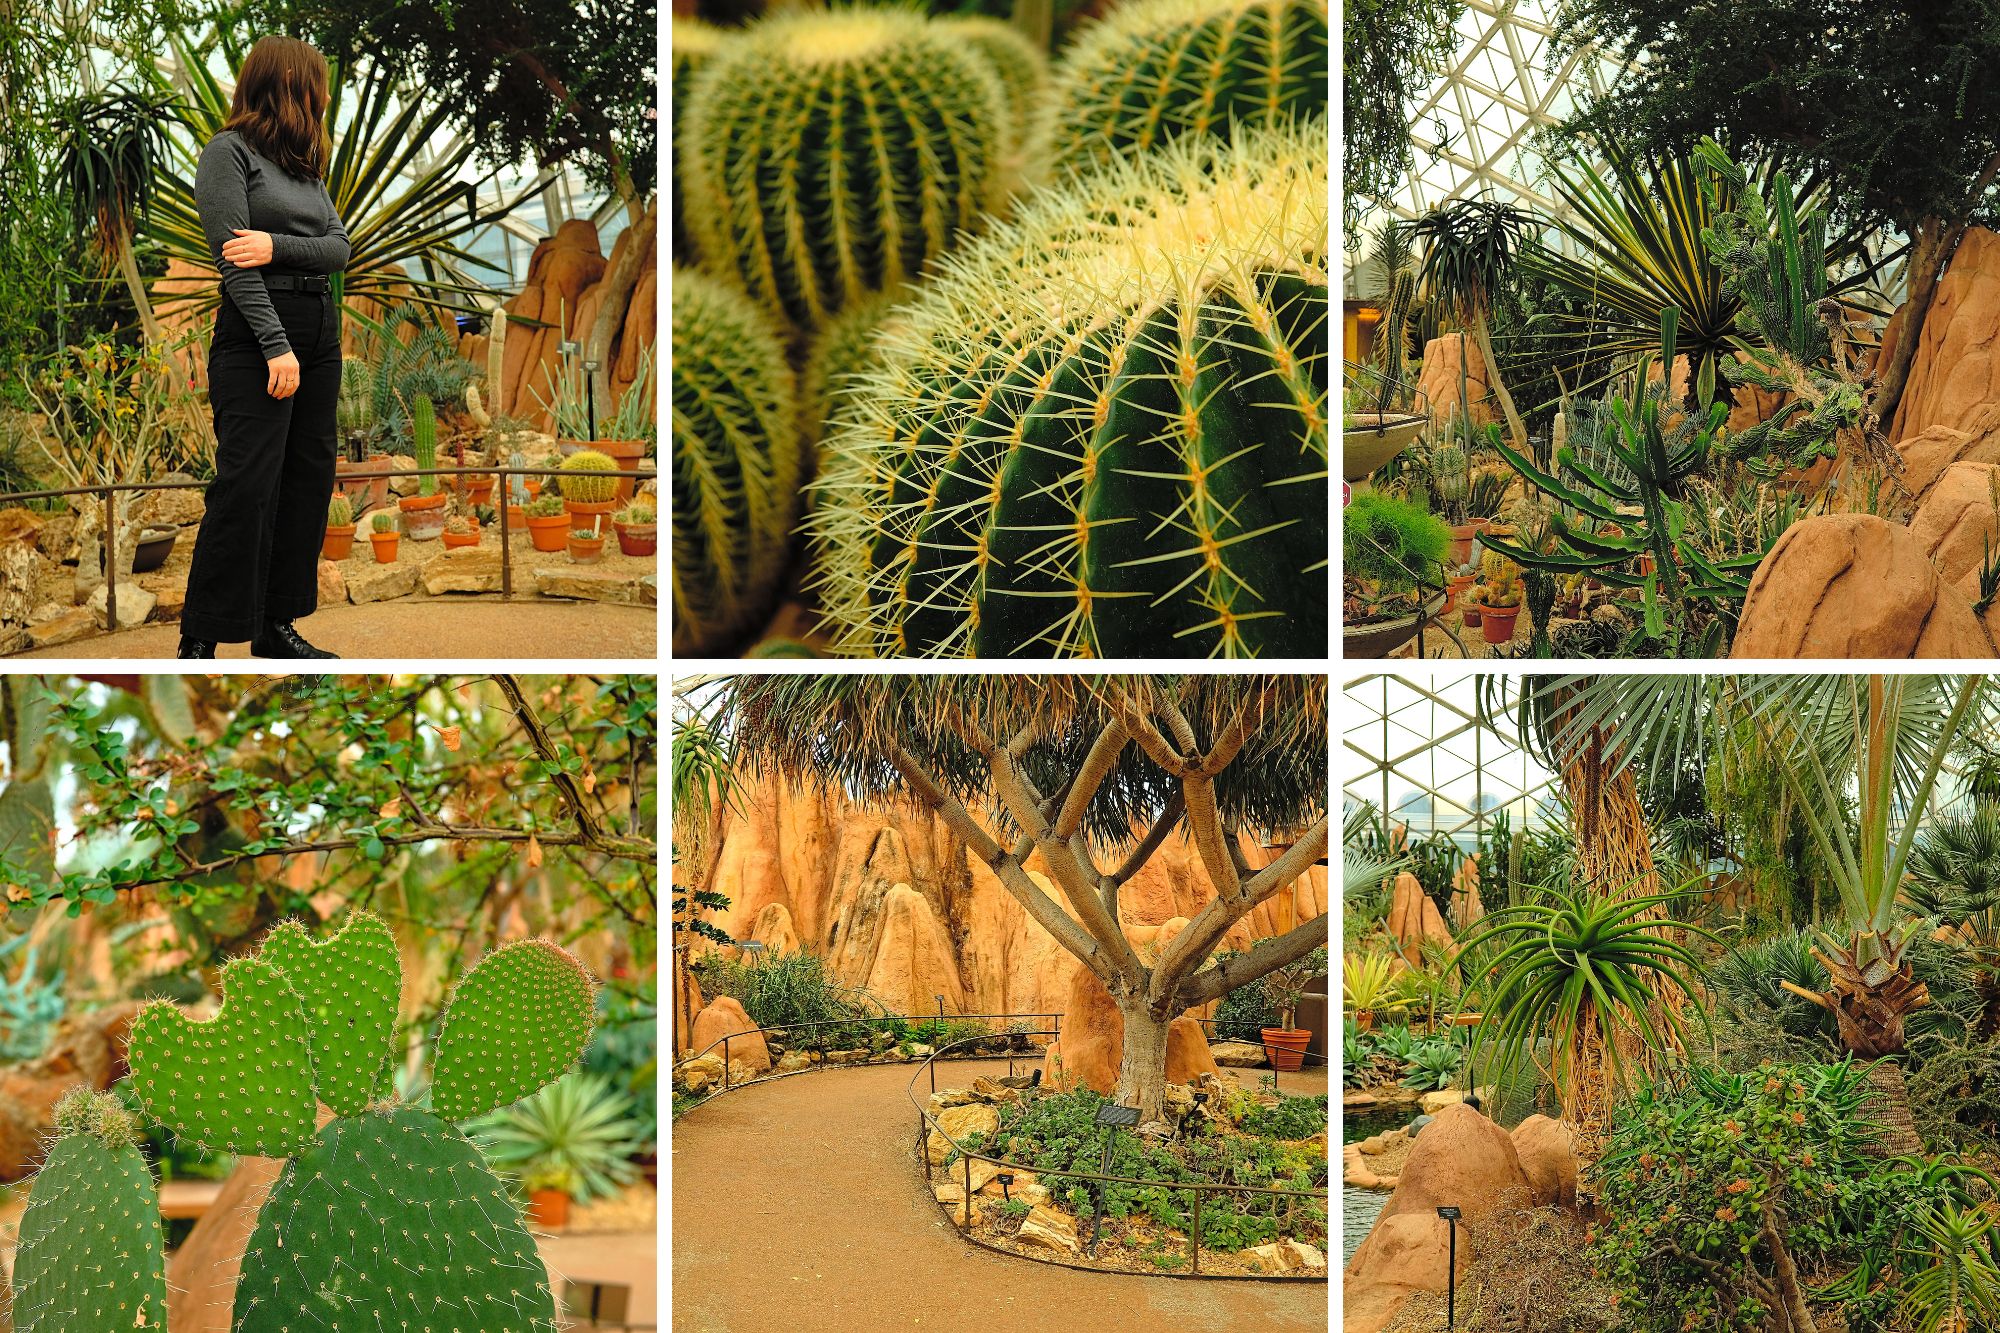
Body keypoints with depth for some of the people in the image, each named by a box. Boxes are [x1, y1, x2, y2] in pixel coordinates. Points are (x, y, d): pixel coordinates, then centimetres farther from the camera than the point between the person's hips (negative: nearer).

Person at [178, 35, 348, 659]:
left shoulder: (306, 164, 18)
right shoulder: (229, 152, -4)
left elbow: (341, 248, 7)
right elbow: (234, 256, -12)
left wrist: (278, 246, -13)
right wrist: (276, 345, -19)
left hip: (320, 332, 8)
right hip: (255, 331, -8)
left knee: (308, 482, 7)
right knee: (247, 486, -12)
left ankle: (277, 625, 14)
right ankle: (198, 641, -7)